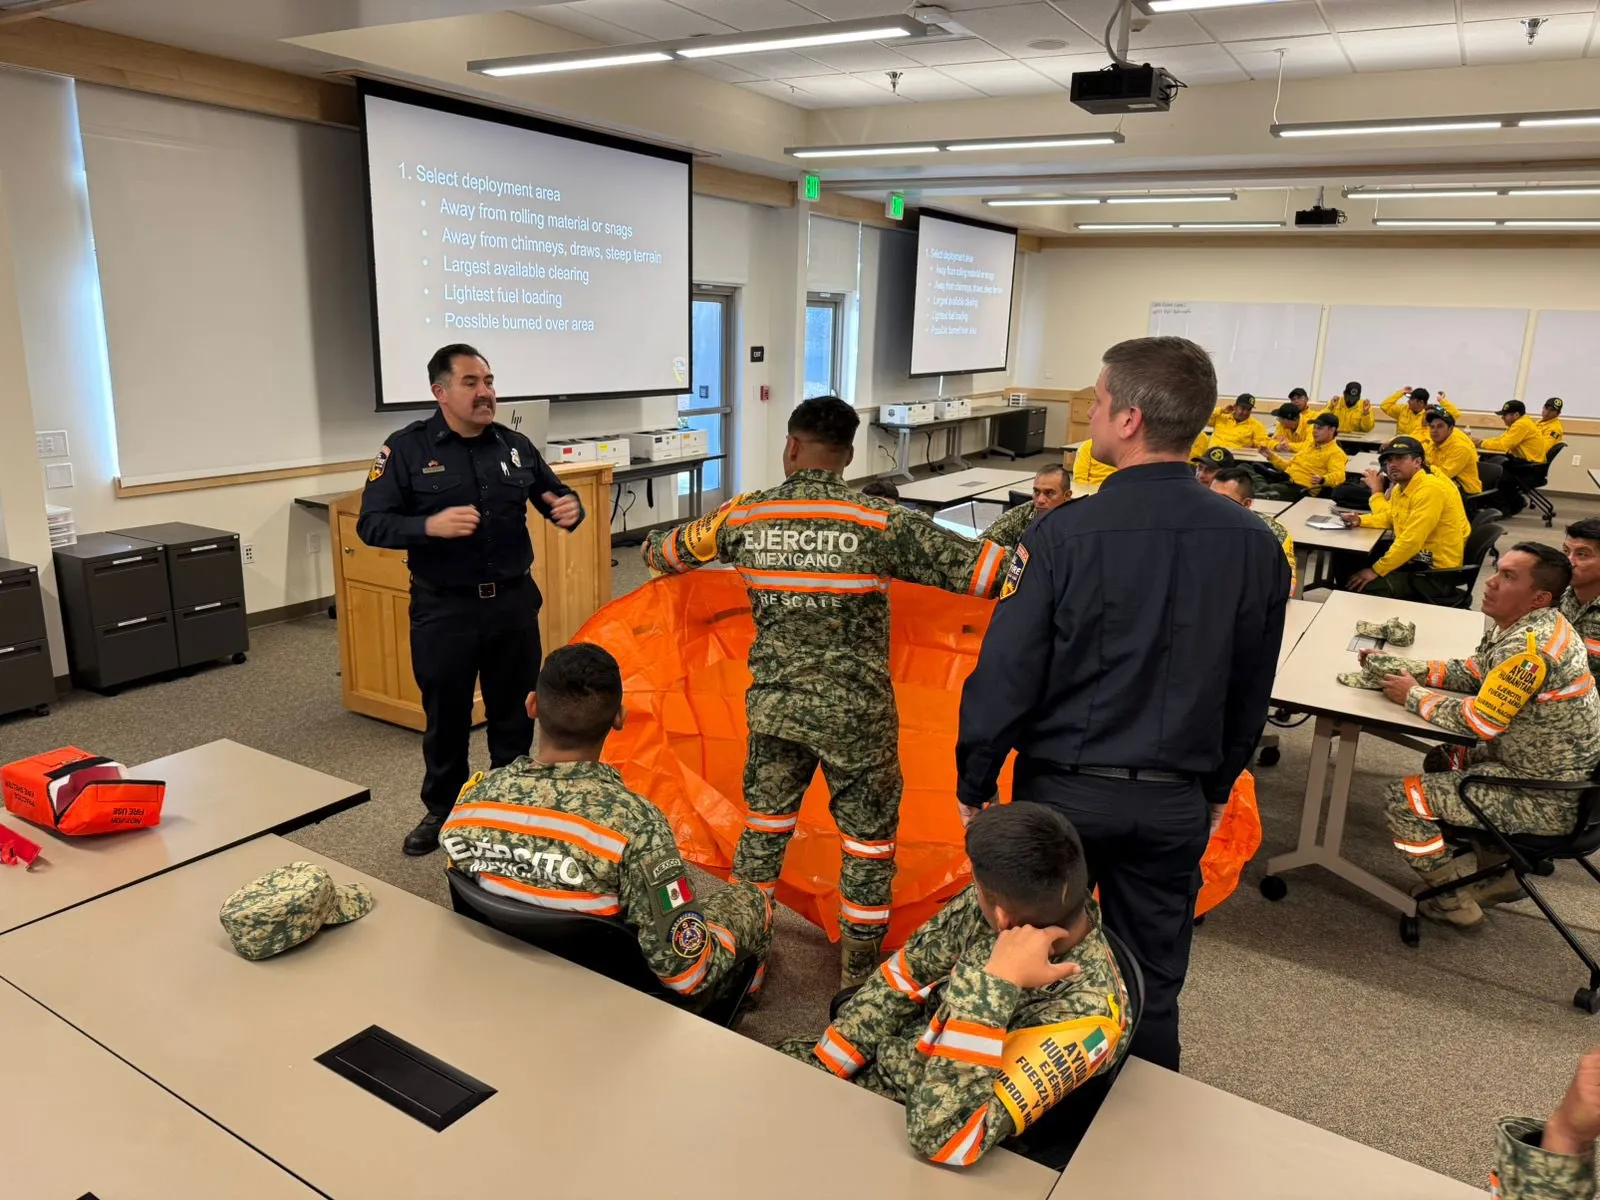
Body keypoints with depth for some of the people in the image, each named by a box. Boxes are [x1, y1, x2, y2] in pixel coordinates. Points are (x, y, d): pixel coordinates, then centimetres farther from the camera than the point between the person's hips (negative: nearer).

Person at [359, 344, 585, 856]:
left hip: (513, 601, 3)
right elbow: (371, 524, -11)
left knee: (515, 711, 14)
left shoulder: (515, 445, 4)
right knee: (446, 717, 12)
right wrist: (430, 526, -28)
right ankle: (442, 811, 32)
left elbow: (556, 495, 14)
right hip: (444, 608, -3)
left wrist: (570, 508, -11)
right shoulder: (407, 448, -7)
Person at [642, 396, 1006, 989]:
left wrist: (654, 547, 40)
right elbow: (981, 570, -15)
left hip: (772, 705, 3)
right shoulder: (880, 523, -13)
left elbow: (668, 551, 17)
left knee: (763, 828, 20)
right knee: (868, 838, 14)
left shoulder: (743, 518, -2)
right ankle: (859, 975, 26)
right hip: (855, 712, -3)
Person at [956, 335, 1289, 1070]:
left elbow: (1005, 675, -15)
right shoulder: (1253, 543, -6)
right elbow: (1251, 691, 5)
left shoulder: (1064, 534, -19)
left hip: (1064, 789, -3)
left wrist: (974, 785, -1)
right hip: (1177, 802, 3)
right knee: (1152, 988, 19)